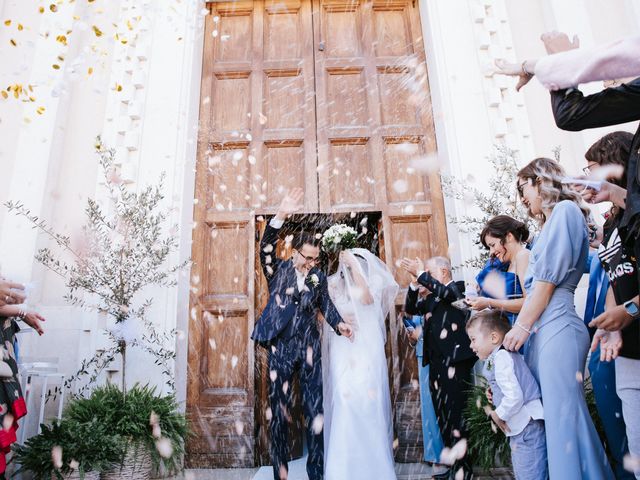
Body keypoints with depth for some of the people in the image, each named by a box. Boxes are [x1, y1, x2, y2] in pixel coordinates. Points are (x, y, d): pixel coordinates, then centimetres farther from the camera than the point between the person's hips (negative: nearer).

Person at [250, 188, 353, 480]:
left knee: (314, 409, 5)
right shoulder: (278, 271, 0)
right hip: (281, 349, -2)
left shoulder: (319, 277, 6)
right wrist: (281, 216, -31)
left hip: (309, 348, 2)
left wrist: (338, 324, -2)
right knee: (279, 409, 7)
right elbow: (266, 248, -17)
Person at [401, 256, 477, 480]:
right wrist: (415, 284, 1)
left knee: (456, 416, -4)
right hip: (436, 364, 8)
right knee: (443, 418, 11)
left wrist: (421, 274, -17)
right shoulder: (432, 297, 20)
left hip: (455, 363, -8)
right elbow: (410, 308, 14)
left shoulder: (461, 287, -1)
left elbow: (446, 293, -21)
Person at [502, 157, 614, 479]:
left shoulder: (565, 210, -4)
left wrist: (523, 325, -9)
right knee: (547, 414, 11)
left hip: (557, 328, -10)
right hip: (543, 329, 10)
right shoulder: (550, 221, 24)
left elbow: (548, 277, -11)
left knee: (563, 417, -7)